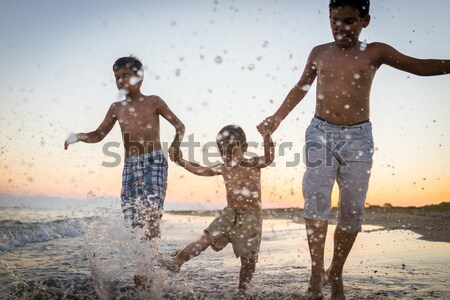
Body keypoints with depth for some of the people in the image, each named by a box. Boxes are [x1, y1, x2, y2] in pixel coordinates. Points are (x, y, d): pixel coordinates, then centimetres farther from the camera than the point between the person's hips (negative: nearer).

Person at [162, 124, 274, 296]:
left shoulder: (253, 164, -12)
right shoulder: (224, 168, 3)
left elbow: (269, 159, -31)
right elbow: (202, 170, 11)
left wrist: (266, 136, -42)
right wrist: (182, 162, 4)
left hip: (250, 218, -4)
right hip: (229, 214, 4)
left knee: (248, 257, 3)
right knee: (207, 238, -6)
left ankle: (242, 291, 18)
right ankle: (177, 262, -3)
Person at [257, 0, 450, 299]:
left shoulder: (375, 52, 4)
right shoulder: (319, 53, 9)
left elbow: (419, 66, 8)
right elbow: (301, 87, 22)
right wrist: (277, 117, 20)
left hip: (358, 137, 0)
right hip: (321, 132, 1)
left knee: (353, 209, -1)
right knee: (316, 195, -19)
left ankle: (336, 274, 15)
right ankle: (317, 271, -15)